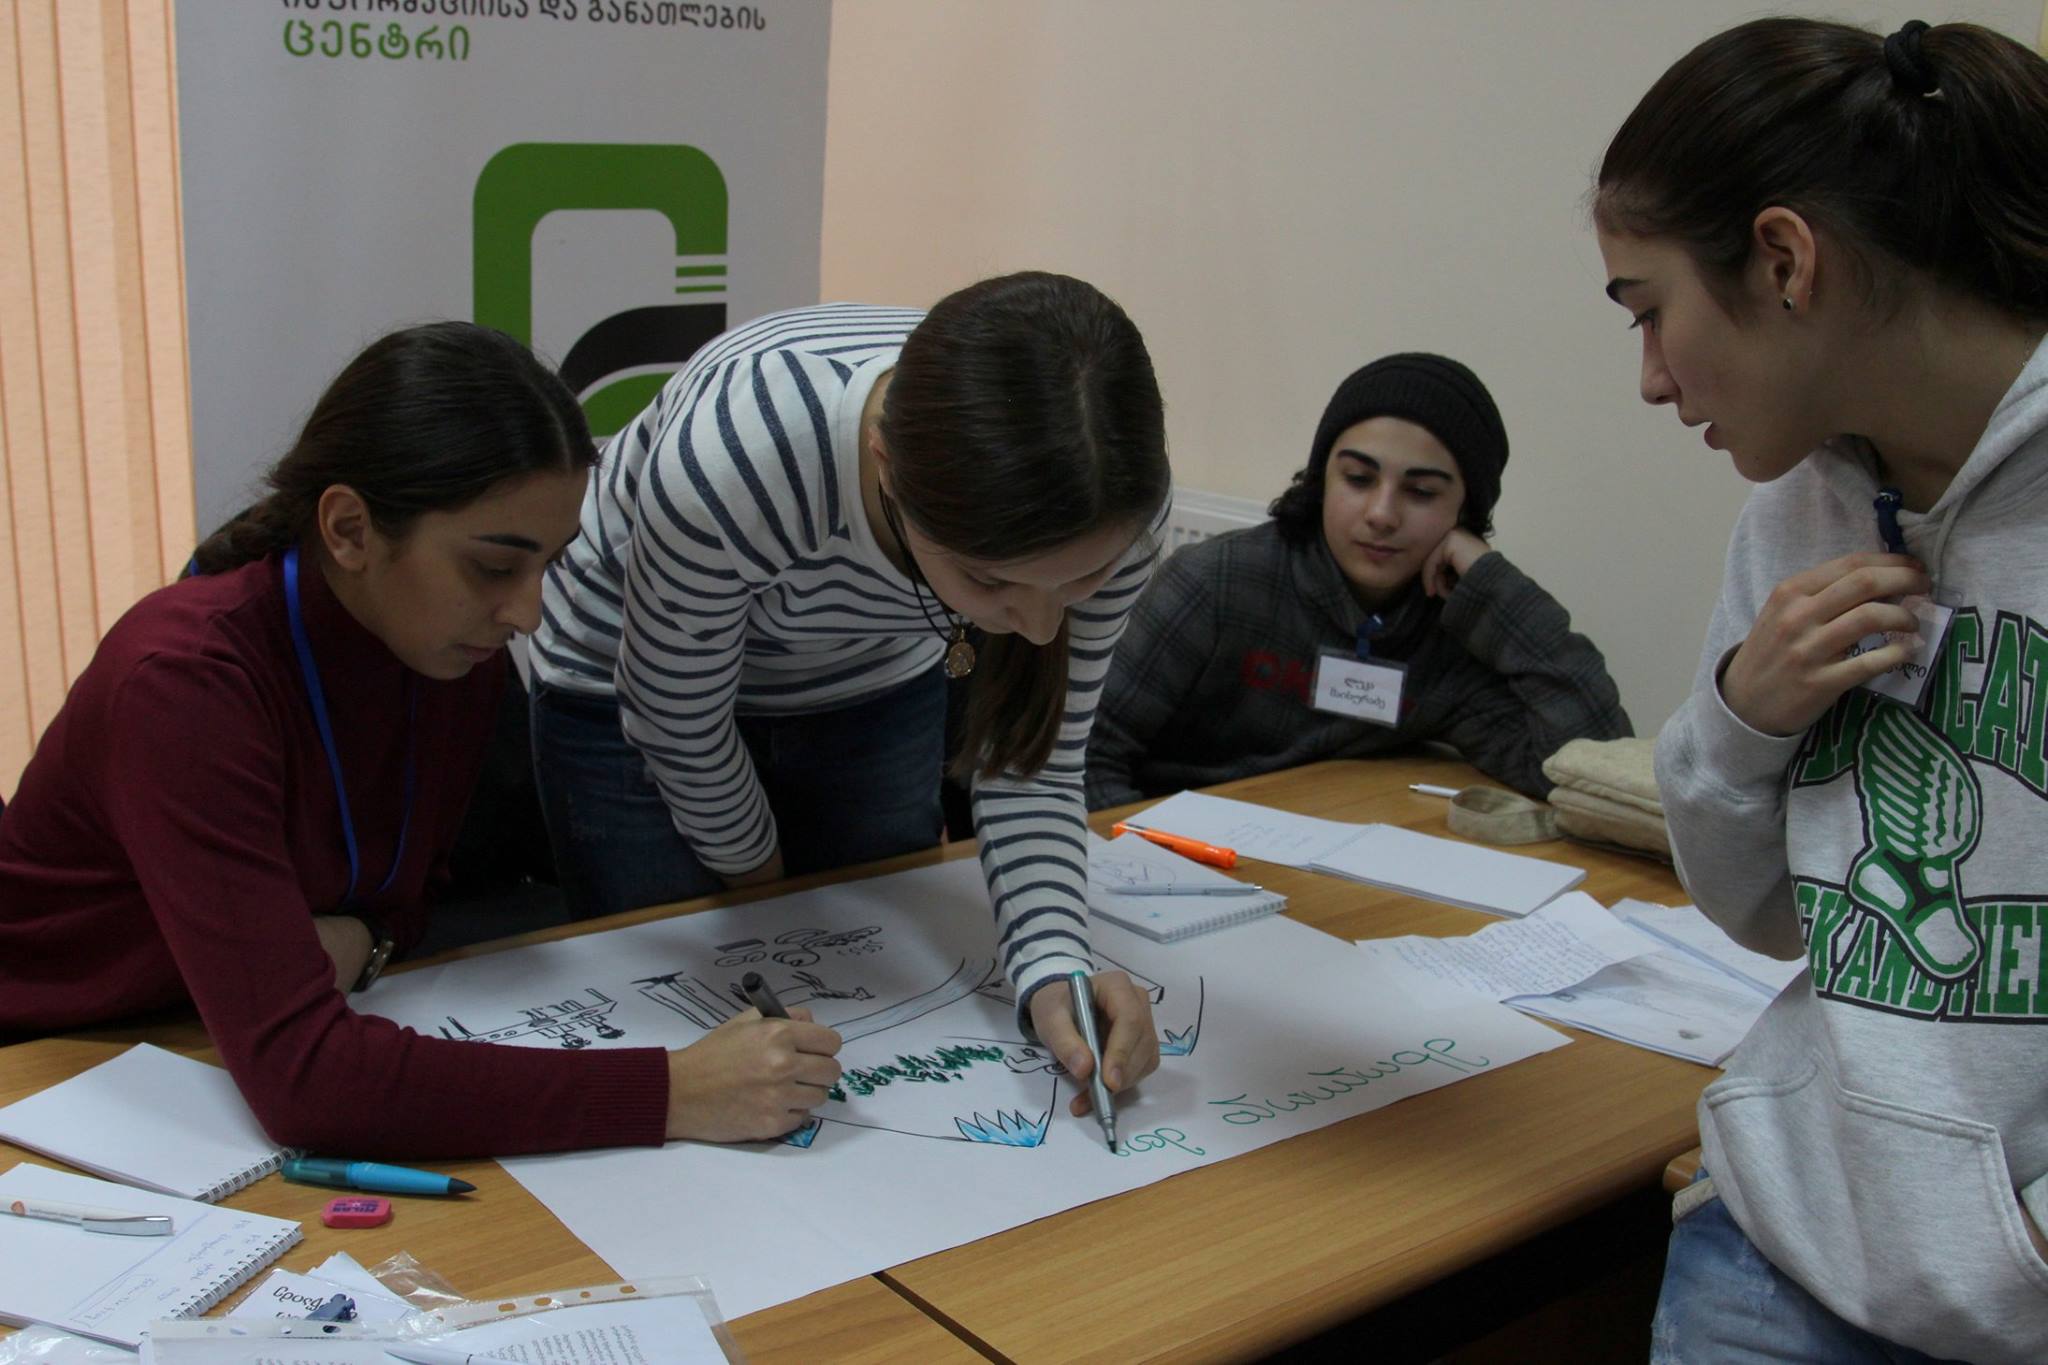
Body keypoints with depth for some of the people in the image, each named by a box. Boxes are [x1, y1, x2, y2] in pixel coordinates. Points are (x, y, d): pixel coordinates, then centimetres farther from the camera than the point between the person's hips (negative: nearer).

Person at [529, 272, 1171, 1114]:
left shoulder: (1109, 494, -32)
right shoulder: (730, 462, -44)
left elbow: (1032, 762, -18)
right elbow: (677, 718, -22)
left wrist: (1052, 970, -34)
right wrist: (754, 867, -4)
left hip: (875, 689, 3)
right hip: (625, 689, -2)